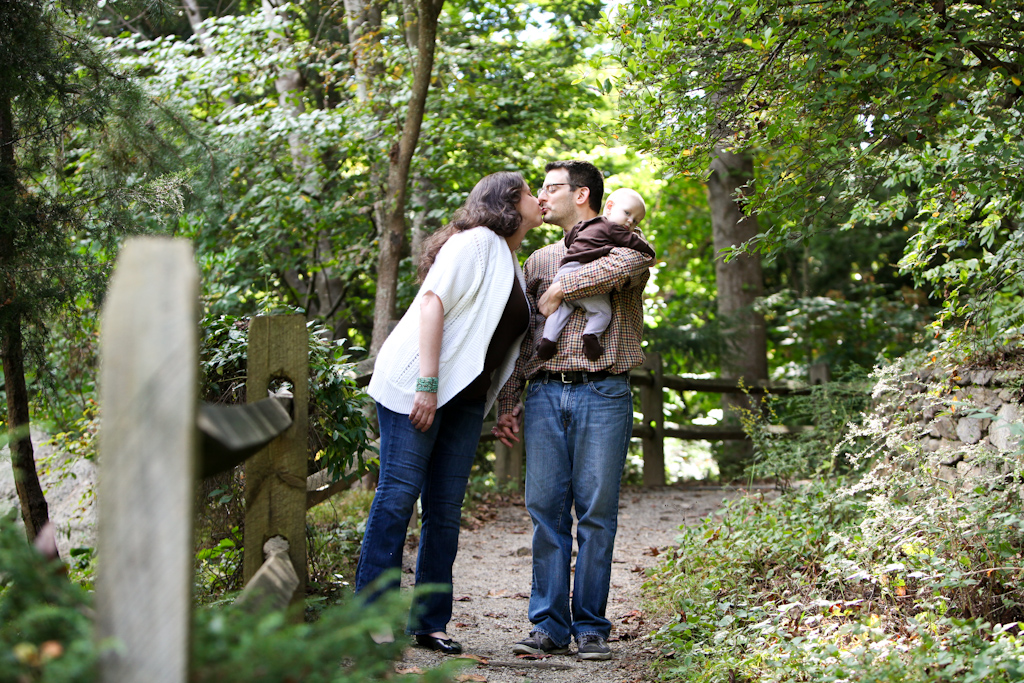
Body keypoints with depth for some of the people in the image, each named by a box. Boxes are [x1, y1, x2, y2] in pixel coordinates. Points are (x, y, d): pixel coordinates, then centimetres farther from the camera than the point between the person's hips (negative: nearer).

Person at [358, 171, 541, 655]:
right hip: (417, 382, -8)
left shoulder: (512, 265, 22)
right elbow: (432, 302, -15)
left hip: (464, 396, 8)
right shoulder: (476, 242, -5)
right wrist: (427, 383, -22)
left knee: (446, 506, 5)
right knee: (399, 493, -8)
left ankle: (430, 623, 9)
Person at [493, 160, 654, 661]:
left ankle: (591, 626, 1)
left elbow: (626, 266, -20)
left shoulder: (621, 244, 7)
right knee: (546, 509, -1)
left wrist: (559, 290, -11)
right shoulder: (539, 260, 23)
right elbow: (520, 337, 21)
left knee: (596, 511, -4)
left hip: (602, 394, -4)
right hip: (544, 394, 4)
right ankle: (549, 625, 3)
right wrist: (506, 403, 13)